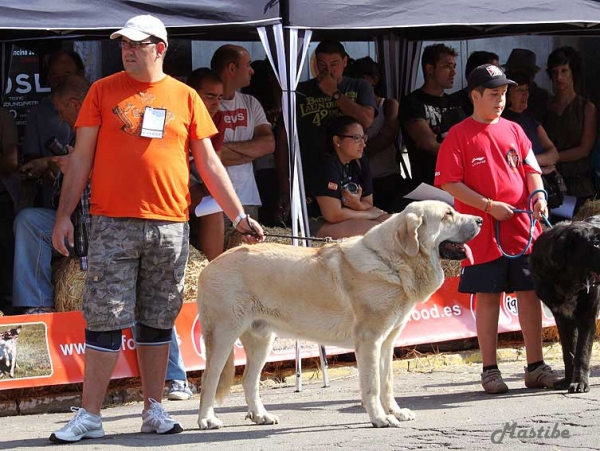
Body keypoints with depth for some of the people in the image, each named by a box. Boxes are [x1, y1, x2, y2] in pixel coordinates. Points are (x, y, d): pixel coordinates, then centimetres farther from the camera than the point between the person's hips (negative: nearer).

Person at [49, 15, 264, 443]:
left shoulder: (185, 97, 8)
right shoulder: (103, 91, 6)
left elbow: (209, 162, 10)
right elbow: (81, 156, 6)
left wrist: (240, 216, 5)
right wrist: (64, 215, -1)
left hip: (170, 226, 2)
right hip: (113, 226, -2)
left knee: (158, 322, 7)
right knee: (106, 320, -4)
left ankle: (154, 409, 15)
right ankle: (89, 416, -1)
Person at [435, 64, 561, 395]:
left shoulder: (513, 131, 12)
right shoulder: (459, 136, -3)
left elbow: (531, 168, 14)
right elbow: (449, 183, -8)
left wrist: (538, 194, -8)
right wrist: (489, 206, -14)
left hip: (522, 228, 4)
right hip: (484, 231, -4)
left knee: (530, 293, 4)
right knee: (488, 298, 1)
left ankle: (535, 366, 11)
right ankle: (490, 370, 8)